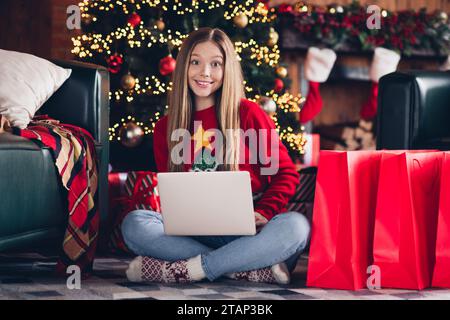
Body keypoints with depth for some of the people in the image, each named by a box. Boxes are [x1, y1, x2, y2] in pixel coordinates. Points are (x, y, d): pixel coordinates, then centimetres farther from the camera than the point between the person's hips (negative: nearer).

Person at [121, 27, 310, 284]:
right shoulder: (166, 128, 12)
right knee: (133, 224, -26)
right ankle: (252, 268, -30)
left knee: (296, 226, -34)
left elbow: (286, 173, 4)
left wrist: (263, 213, -13)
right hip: (194, 231, 2)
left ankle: (186, 270, -29)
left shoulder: (248, 114, 4)